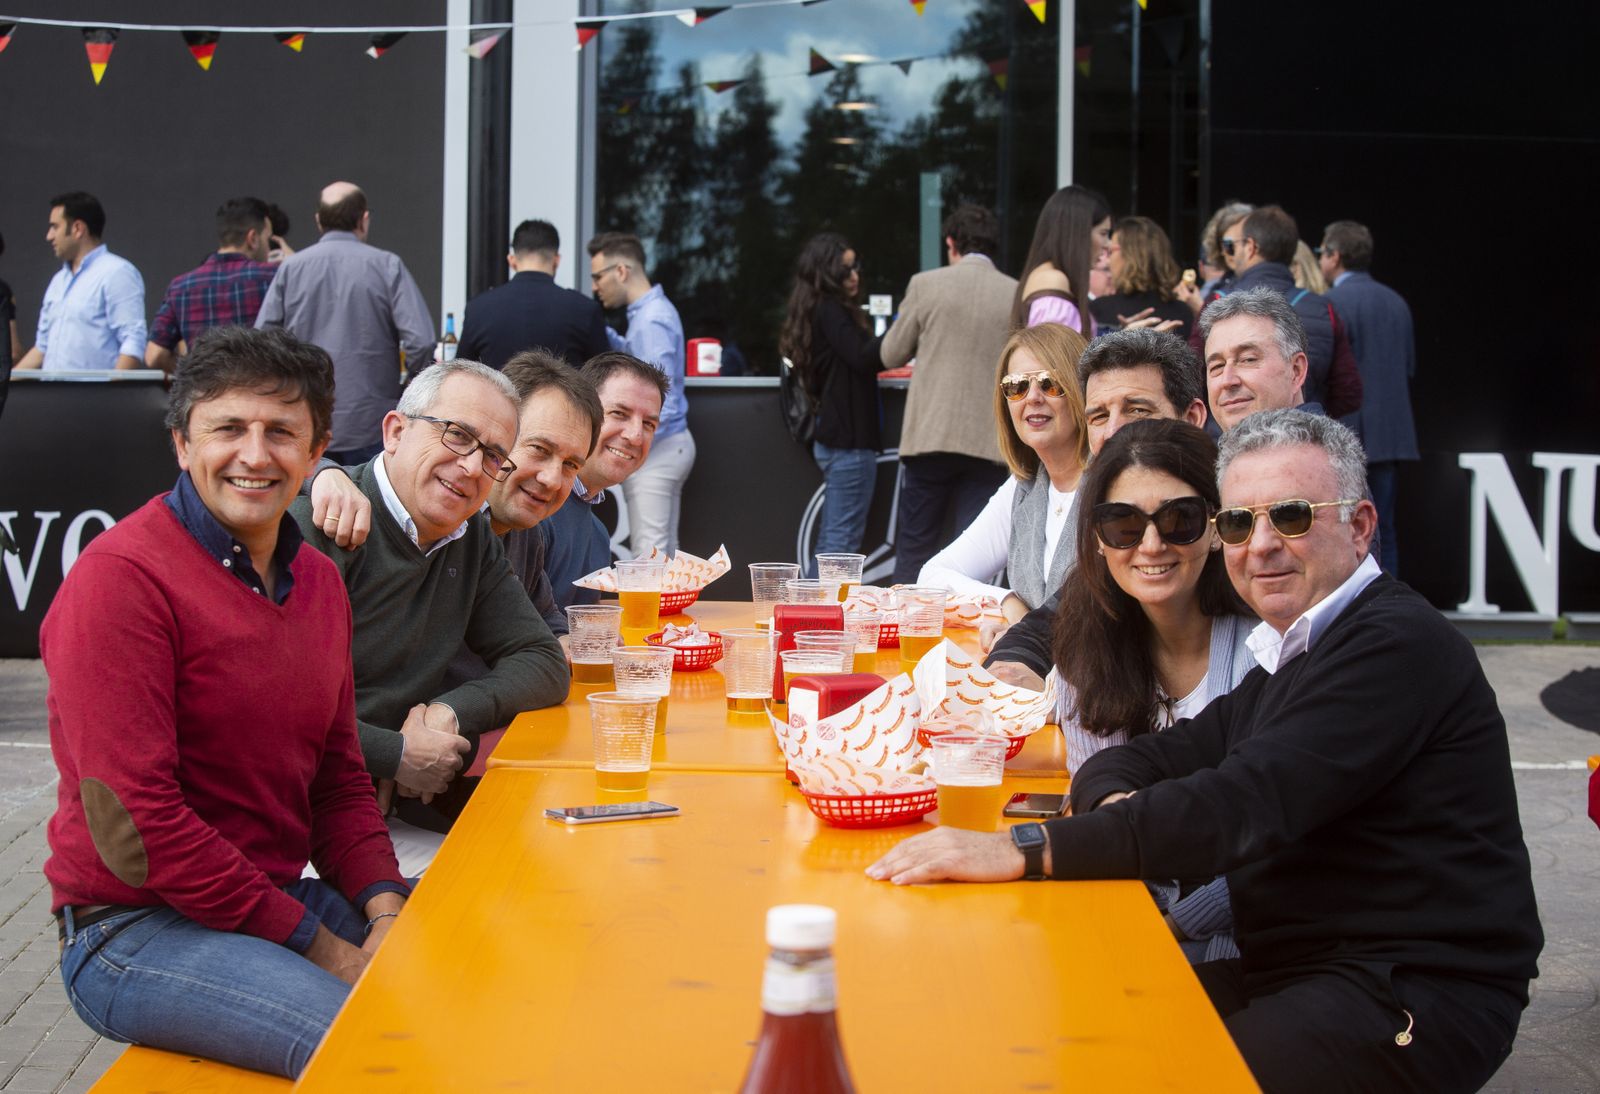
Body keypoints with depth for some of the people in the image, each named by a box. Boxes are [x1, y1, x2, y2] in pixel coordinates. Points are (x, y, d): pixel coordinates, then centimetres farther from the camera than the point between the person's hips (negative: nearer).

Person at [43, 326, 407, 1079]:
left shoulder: (318, 581, 11)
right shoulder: (119, 579, -16)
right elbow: (134, 827, -19)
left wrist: (384, 911, -5)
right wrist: (312, 944, -17)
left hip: (282, 897, 8)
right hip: (133, 927, -8)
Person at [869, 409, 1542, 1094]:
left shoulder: (1397, 645, -15)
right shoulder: (1290, 655, 17)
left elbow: (1248, 805, -26)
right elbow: (1134, 762, 15)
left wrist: (1024, 851, -30)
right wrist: (1122, 804, -12)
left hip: (1415, 999, -9)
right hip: (1295, 970, 9)